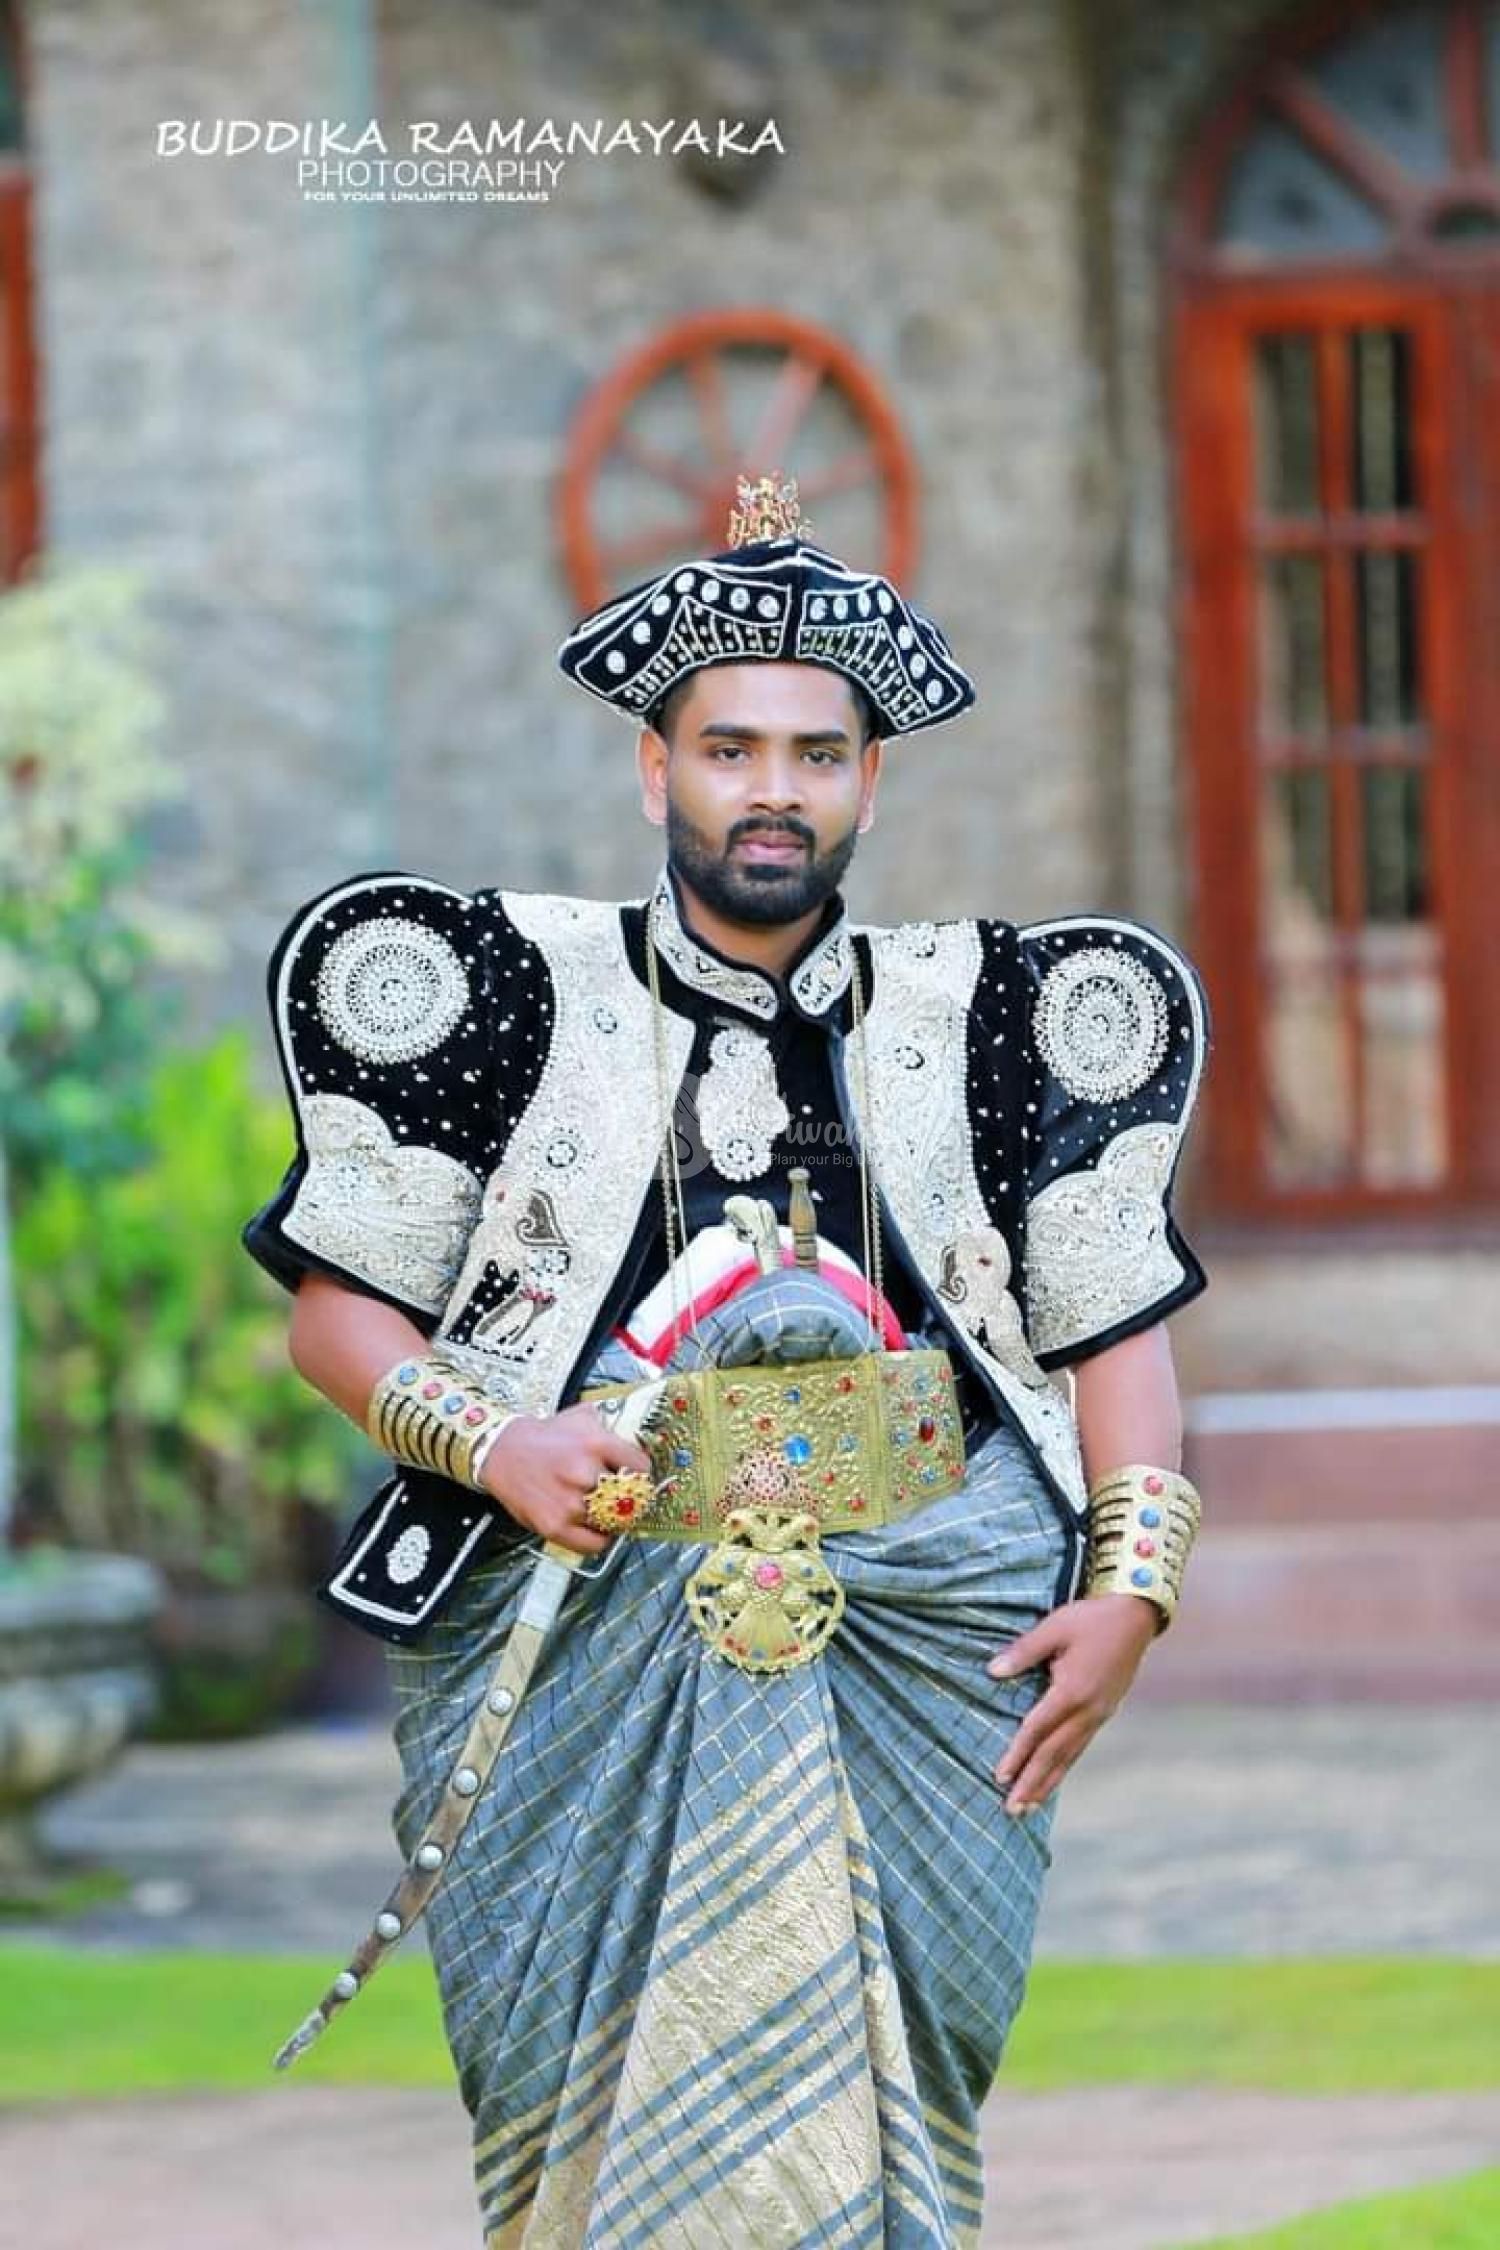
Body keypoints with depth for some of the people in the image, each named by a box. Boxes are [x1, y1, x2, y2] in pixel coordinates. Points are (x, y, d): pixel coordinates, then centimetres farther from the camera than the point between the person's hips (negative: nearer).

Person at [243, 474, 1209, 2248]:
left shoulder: (977, 1018, 10)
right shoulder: (523, 997, 5)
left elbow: (1114, 1323, 13)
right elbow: (338, 1309, 7)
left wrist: (1131, 1586, 0)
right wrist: (492, 1441, -11)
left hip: (921, 1662, 1)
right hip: (583, 1670, -1)